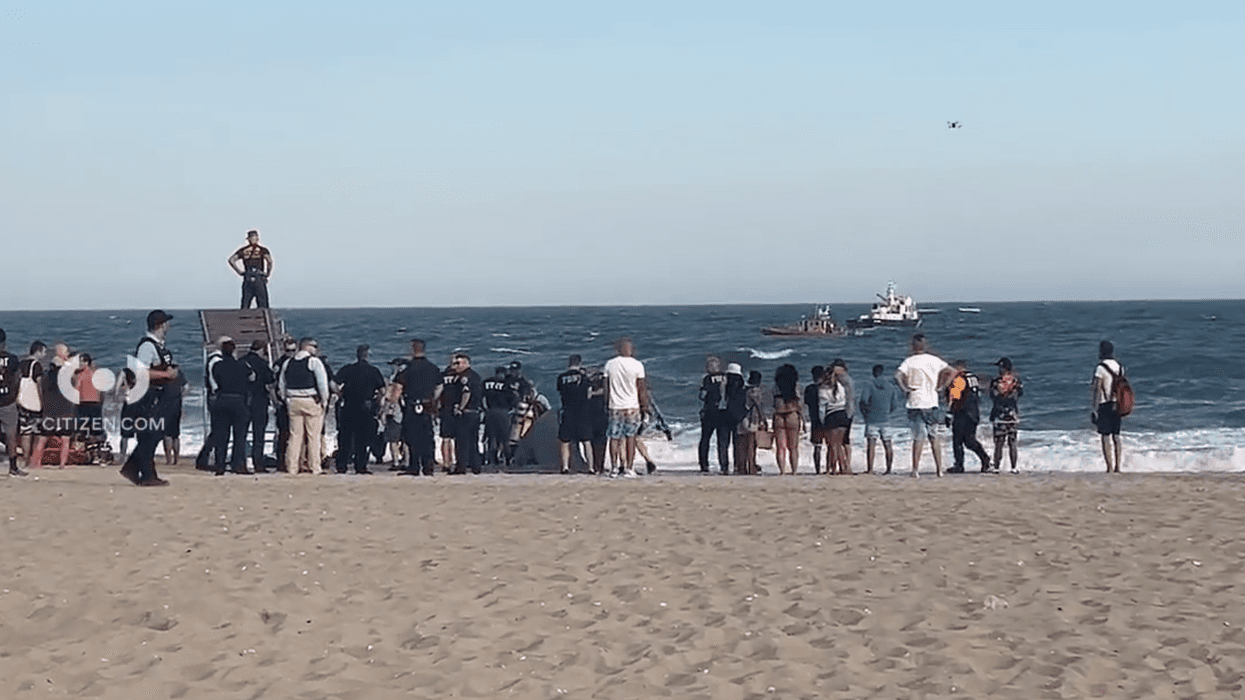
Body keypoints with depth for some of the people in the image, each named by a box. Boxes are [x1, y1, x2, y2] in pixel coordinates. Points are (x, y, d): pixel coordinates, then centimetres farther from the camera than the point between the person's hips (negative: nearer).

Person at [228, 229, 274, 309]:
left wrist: (240, 272, 6)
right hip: (259, 279, -3)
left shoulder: (243, 250, 13)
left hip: (247, 280, 3)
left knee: (245, 306, 3)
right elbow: (269, 260, -13)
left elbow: (231, 260, 6)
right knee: (262, 307, -4)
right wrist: (268, 274, -1)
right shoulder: (263, 250, 3)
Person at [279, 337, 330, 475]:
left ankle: (291, 467, 6)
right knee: (313, 435, 0)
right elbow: (322, 382, -11)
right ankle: (314, 467, 0)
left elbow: (281, 384, 16)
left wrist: (287, 400, 20)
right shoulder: (314, 361, -6)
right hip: (311, 401, -5)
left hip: (293, 401, 5)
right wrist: (324, 400, -1)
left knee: (295, 435, 7)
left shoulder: (287, 363, 12)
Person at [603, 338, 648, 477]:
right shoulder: (637, 365, -6)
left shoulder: (610, 364, 1)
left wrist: (607, 403, 16)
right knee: (630, 437, 4)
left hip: (615, 407, 2)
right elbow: (641, 389, -2)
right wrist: (644, 406, 7)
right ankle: (629, 468, 2)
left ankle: (614, 467, 5)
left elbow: (606, 387, 6)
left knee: (614, 437, 6)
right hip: (632, 407, -2)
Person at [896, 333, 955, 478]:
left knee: (918, 438, -4)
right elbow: (950, 371, 5)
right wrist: (940, 386, 7)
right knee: (934, 437, 12)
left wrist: (905, 388, -7)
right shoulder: (934, 360, 5)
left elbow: (898, 375, -19)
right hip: (932, 403, 3)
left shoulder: (910, 361, -6)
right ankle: (939, 469, 10)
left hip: (916, 403, -3)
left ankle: (915, 469, -8)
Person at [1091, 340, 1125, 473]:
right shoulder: (1119, 366, 9)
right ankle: (1117, 467, 10)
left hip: (1104, 405, -7)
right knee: (1116, 436, 10)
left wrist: (1095, 408, -13)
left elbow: (1097, 389, -15)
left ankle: (1109, 468, -7)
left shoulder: (1101, 368, -13)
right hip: (1117, 405, 7)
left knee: (1106, 437, -4)